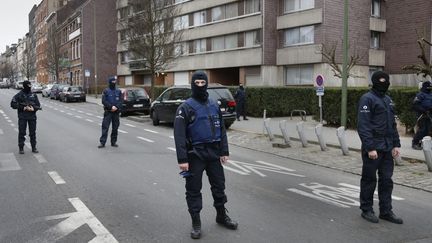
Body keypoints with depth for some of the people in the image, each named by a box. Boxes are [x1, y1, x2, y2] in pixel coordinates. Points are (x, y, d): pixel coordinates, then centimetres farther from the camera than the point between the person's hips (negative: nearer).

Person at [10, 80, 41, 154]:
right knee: (21, 133, 0)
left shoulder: (34, 95, 9)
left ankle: (34, 148, 14)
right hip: (22, 117, -3)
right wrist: (23, 107, -14)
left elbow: (38, 105, 10)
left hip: (32, 116, 3)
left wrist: (33, 108, -11)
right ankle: (21, 148, 8)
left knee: (33, 133, 6)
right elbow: (12, 104, -4)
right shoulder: (19, 95, 0)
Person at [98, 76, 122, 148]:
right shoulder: (106, 91, 1)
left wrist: (116, 107, -15)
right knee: (105, 127, -6)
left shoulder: (118, 91, 9)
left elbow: (120, 101, 2)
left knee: (115, 128, 7)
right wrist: (111, 107, -18)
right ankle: (102, 142, -4)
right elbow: (104, 101, -8)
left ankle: (113, 142, 17)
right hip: (108, 112, -3)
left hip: (116, 112, 3)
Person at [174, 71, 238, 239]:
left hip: (214, 153, 5)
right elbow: (179, 135, -13)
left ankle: (221, 216, 34)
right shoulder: (186, 107, -7)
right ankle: (196, 223, 18)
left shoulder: (214, 106, 10)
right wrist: (182, 159, -18)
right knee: (194, 189, 4)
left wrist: (224, 152, 5)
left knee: (219, 186, 14)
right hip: (195, 154, -4)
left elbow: (221, 130, 12)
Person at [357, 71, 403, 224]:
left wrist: (396, 144, 13)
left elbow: (392, 124, 21)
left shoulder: (387, 100, 16)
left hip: (387, 148, 7)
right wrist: (370, 147, -20)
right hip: (373, 148, -7)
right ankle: (366, 210, 16)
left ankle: (386, 211, 19)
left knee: (386, 180, 10)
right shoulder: (367, 99, -9)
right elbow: (363, 125, -16)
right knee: (369, 180, 3)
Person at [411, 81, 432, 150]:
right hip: (422, 115, -8)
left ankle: (421, 143, 16)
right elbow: (415, 105, -18)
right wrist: (423, 110, -22)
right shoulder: (420, 95, -10)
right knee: (422, 129, -11)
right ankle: (415, 143, -3)